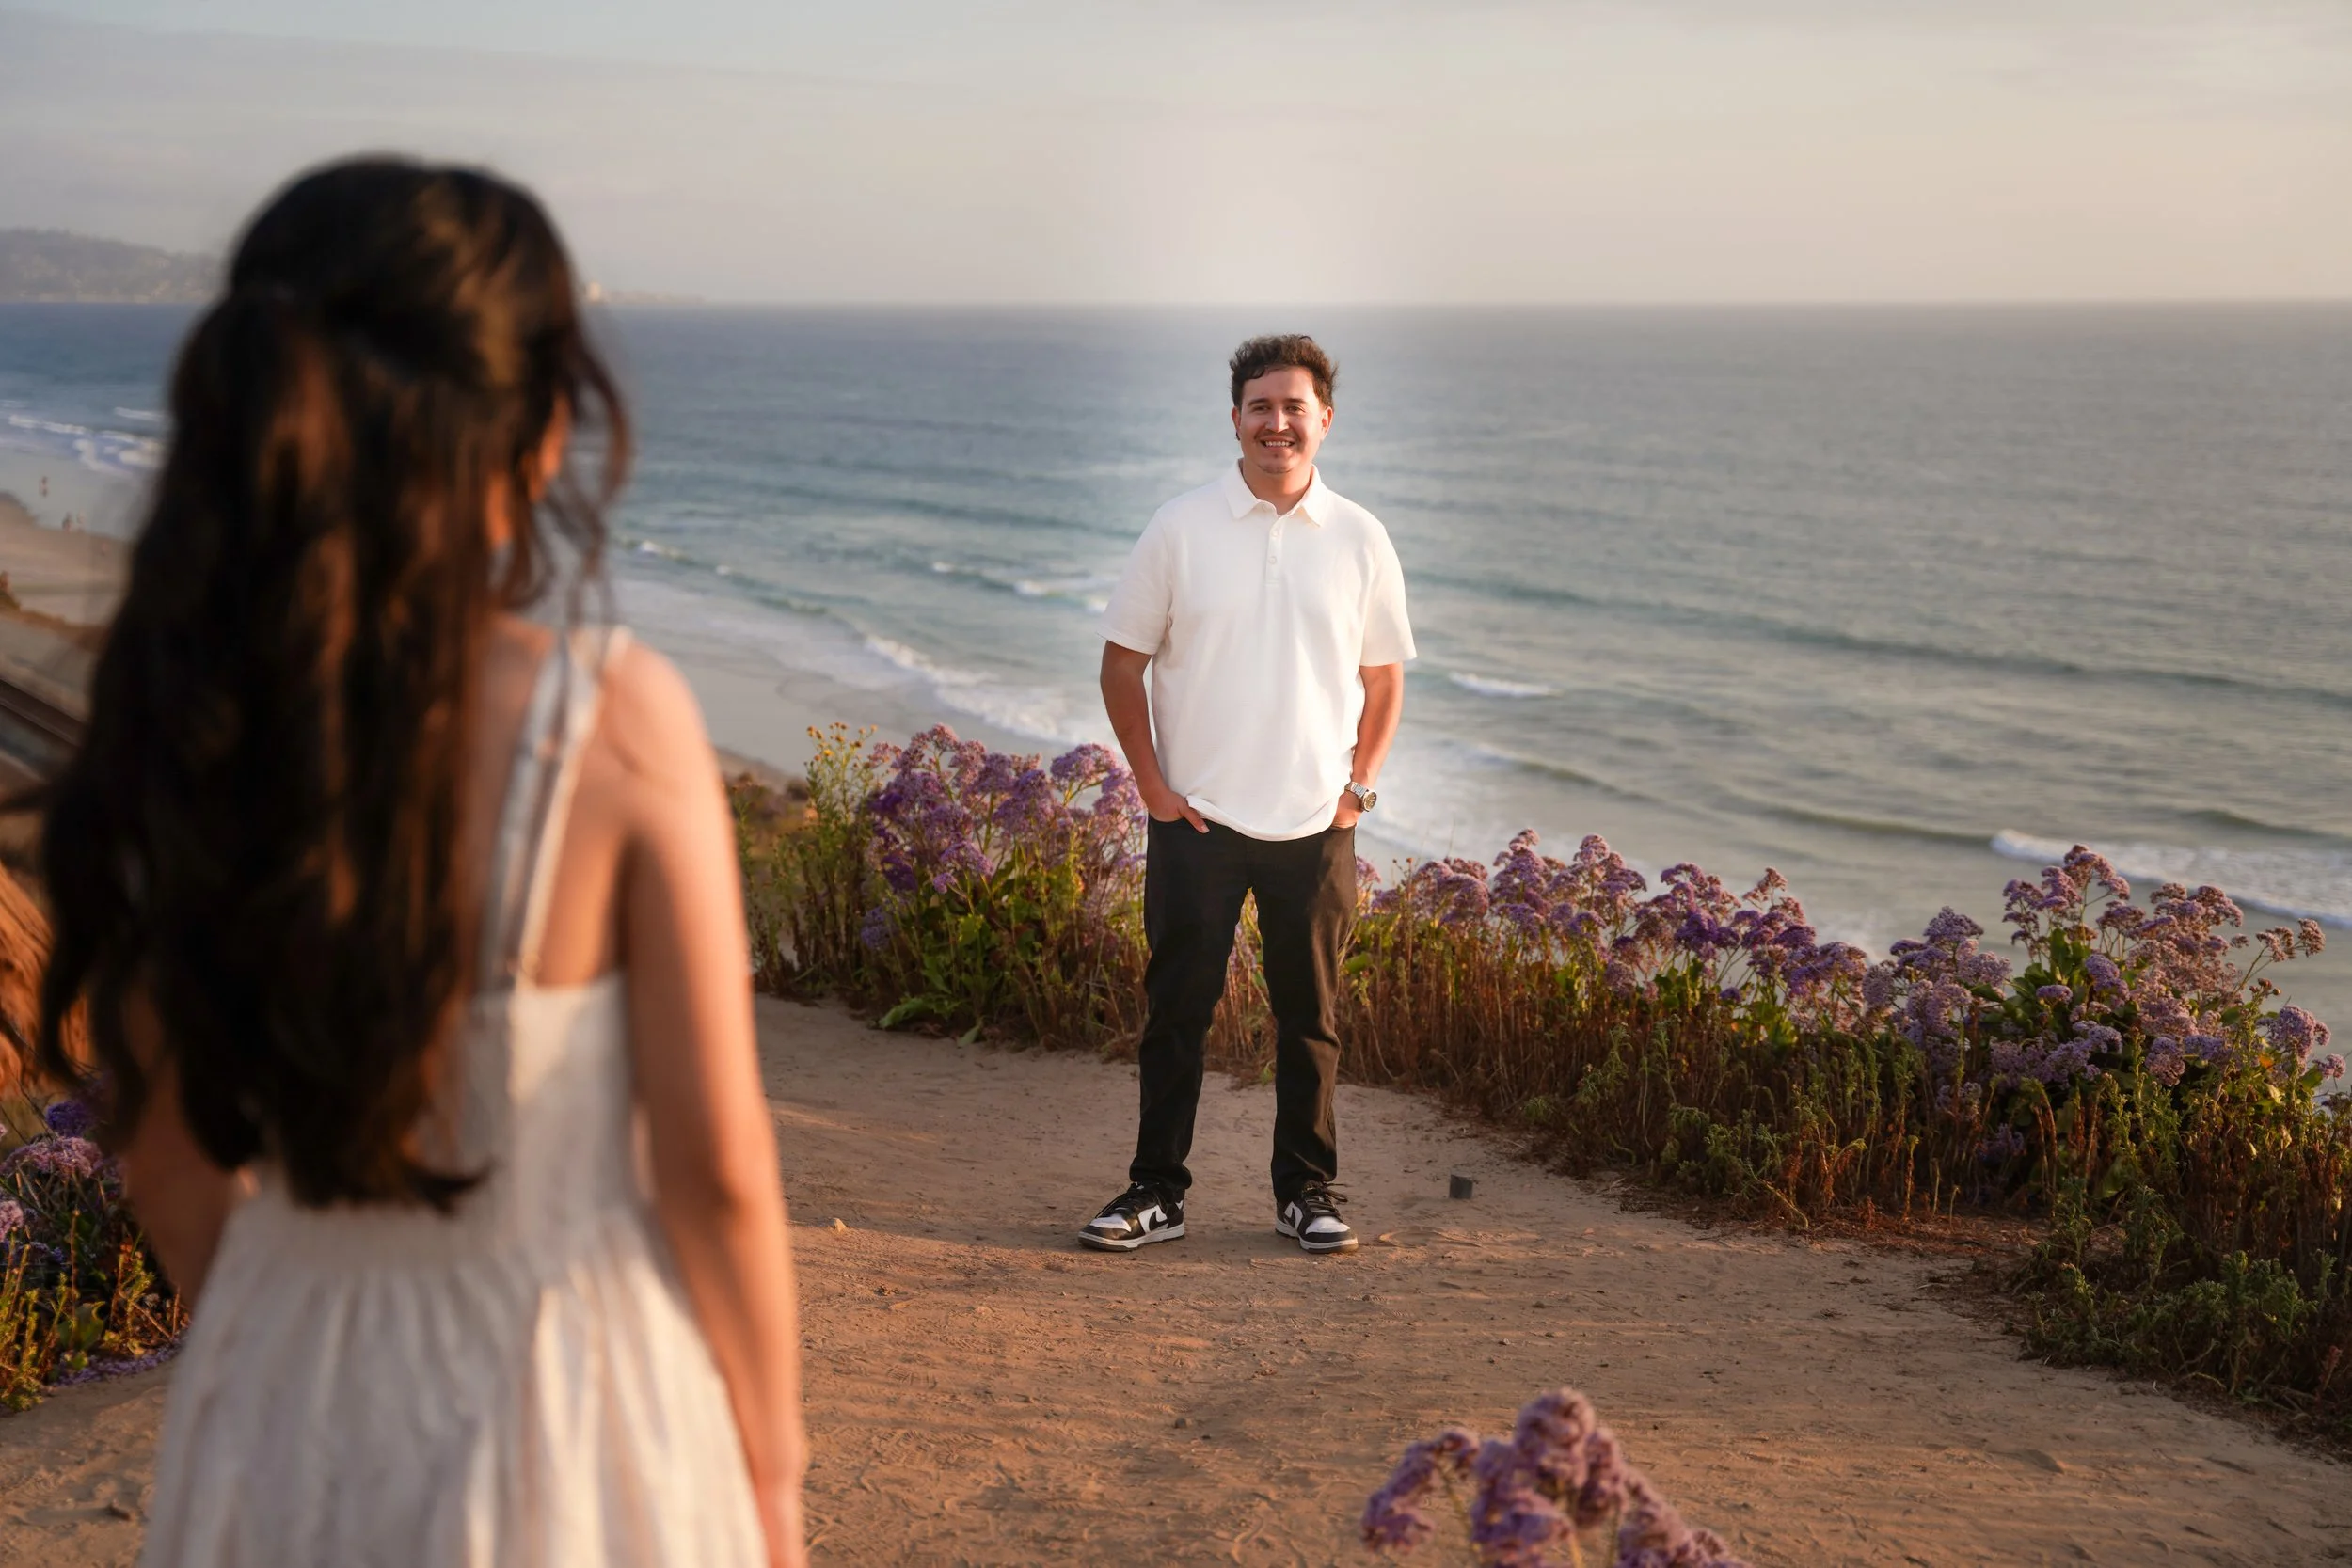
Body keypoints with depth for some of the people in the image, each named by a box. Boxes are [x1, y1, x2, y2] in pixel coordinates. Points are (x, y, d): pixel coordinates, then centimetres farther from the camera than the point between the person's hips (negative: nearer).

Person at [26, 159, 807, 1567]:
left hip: (279, 1417, 3)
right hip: (566, 1421, -3)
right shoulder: (616, 722, -21)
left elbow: (173, 1169, 0)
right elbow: (714, 1165, -16)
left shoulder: (176, 724, -10)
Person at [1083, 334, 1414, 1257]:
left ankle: (1306, 1191, 20)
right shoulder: (1181, 529, 0)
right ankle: (1157, 1191, 13)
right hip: (1195, 817, -1)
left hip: (1314, 824, 1)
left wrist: (1358, 785, 3)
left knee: (1310, 1015, 8)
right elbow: (1121, 664, 4)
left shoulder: (1359, 540, 5)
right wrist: (1152, 784, -3)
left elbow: (1384, 676, 13)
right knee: (1176, 1010, 3)